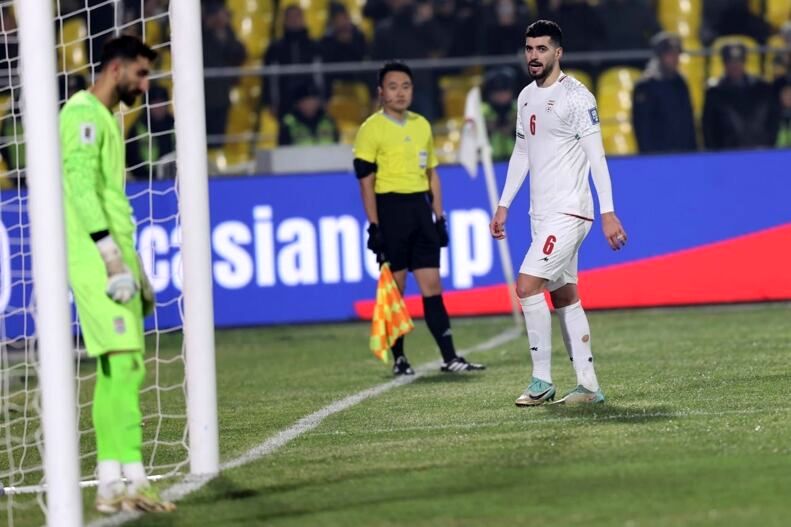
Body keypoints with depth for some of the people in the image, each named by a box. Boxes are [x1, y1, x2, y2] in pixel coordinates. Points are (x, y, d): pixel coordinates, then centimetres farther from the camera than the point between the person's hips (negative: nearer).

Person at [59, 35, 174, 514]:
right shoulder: (83, 114, -8)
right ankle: (132, 478, -20)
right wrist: (112, 258, -22)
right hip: (96, 263, -10)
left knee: (116, 370, 6)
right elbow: (82, 188, -17)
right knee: (125, 362, -15)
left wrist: (136, 269, 24)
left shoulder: (106, 120, 22)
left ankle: (111, 484, 6)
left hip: (114, 260, 10)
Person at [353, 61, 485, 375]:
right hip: (390, 210, -5)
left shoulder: (422, 125, 13)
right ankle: (399, 360, 6)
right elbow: (366, 182, -8)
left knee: (432, 285, 2)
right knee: (394, 288, -1)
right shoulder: (371, 129, -5)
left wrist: (439, 217, 13)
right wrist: (374, 226, -13)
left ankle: (449, 358, -1)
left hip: (420, 208, 5)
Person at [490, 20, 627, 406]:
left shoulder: (576, 97, -12)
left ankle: (541, 381, -10)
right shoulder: (527, 97, 13)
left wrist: (608, 212, -20)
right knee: (564, 297, 8)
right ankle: (588, 386, 11)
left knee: (527, 286, -17)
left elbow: (596, 157, -15)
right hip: (542, 214, 9)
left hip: (568, 213, -9)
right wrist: (504, 206, 21)